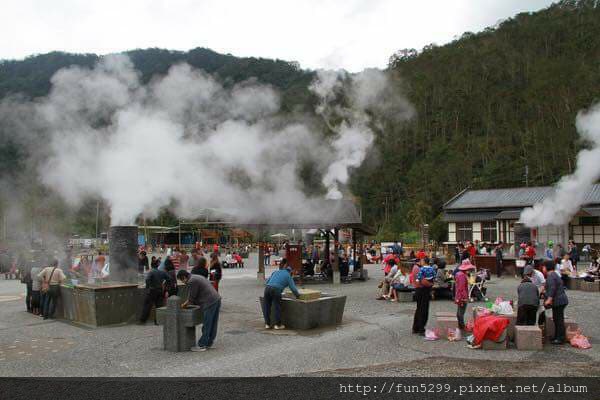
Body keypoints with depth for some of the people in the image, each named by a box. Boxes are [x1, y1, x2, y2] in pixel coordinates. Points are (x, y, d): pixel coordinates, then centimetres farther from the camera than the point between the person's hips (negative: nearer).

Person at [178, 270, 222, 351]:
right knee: (213, 324, 13)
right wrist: (186, 303, 23)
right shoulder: (197, 277, 21)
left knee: (206, 325, -3)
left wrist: (185, 305, 10)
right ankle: (209, 343, 21)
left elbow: (192, 298, -6)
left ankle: (202, 345, 4)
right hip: (217, 299, 10)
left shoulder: (192, 281, -11)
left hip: (209, 303, -10)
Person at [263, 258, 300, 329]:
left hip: (267, 288, 4)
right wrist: (297, 295, 26)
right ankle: (277, 325, 14)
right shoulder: (288, 276, 15)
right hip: (276, 290, -4)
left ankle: (267, 324, 17)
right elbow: (293, 288, 11)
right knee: (277, 307, 8)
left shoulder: (276, 272, 27)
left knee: (266, 307, 13)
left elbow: (267, 281, 25)